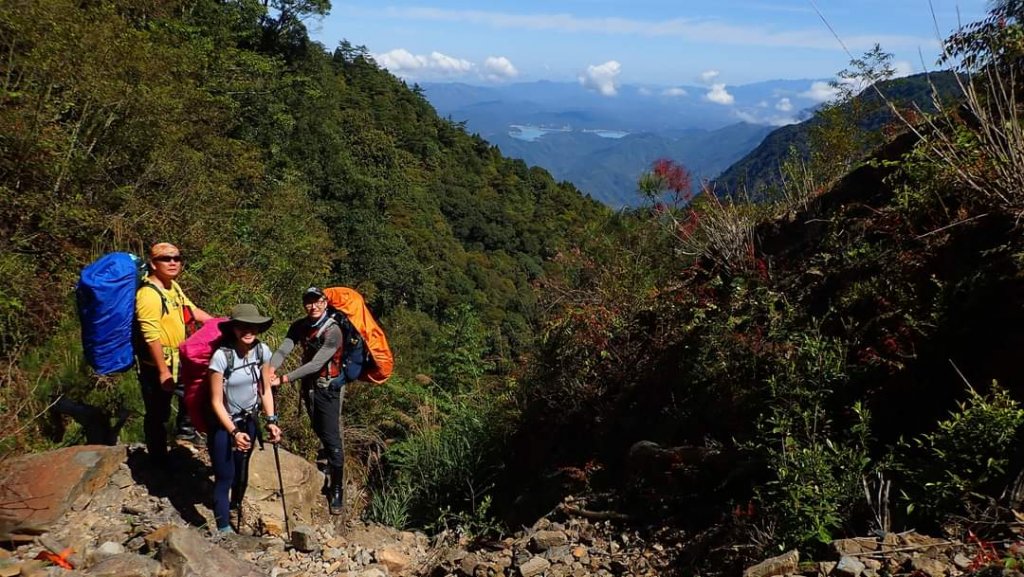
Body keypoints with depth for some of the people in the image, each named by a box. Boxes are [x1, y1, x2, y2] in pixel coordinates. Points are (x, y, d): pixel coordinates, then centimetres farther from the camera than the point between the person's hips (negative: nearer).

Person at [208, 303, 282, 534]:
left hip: (248, 420, 5)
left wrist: (271, 421, -7)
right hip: (223, 424, -5)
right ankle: (224, 528, 6)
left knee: (242, 469, 19)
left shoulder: (263, 351, -13)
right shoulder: (222, 356, -27)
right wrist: (234, 432, -25)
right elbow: (216, 402, -20)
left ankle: (236, 508, 43)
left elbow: (264, 389, 0)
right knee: (225, 476, -3)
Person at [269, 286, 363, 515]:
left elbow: (316, 364, -29)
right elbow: (283, 350, -17)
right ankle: (332, 461, 47)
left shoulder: (333, 331, -24)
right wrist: (270, 370, -37)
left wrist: (284, 379, -36)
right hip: (309, 385, 6)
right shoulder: (300, 326, -5)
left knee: (332, 438, -8)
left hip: (329, 387, -6)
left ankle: (337, 490, 1)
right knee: (319, 431, 22)